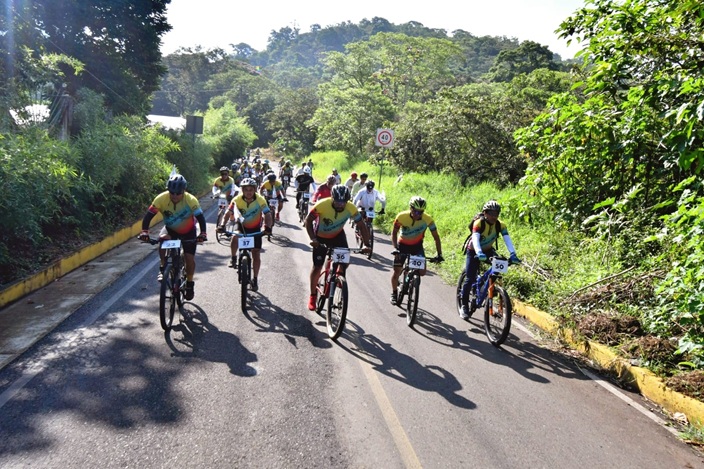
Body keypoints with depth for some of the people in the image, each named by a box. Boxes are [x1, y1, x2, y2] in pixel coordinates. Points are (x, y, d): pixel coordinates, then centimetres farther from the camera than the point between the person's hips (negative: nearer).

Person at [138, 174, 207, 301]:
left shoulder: (191, 200, -29)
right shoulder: (161, 198, -27)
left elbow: (200, 217, -26)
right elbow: (149, 215, -23)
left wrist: (203, 233, -41)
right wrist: (144, 231, -37)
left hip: (188, 231, -1)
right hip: (170, 229, 1)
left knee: (190, 258, -9)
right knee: (163, 239, -33)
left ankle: (189, 283, 16)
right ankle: (163, 269, -14)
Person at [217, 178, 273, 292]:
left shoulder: (260, 200, -23)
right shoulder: (237, 200, -20)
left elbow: (268, 215, -29)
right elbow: (228, 213, -21)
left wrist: (267, 227, -48)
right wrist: (222, 225, -38)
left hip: (255, 229, 0)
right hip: (242, 226, 1)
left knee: (256, 254, -3)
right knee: (235, 237, -33)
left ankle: (255, 280, 13)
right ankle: (234, 258, -5)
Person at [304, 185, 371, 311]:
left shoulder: (351, 208, -26)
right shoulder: (322, 205, -33)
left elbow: (361, 225, -17)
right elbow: (308, 221, -22)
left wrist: (367, 245, -27)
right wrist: (312, 239, -34)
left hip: (337, 235, 2)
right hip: (321, 237, -2)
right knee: (317, 267, -2)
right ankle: (313, 295, 18)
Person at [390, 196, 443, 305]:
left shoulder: (428, 219, -25)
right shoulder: (402, 216, -27)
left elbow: (436, 237, -16)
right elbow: (394, 232, -13)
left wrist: (439, 254, -22)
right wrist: (395, 248, -26)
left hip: (417, 245, 1)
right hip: (402, 245, -1)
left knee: (422, 272, -11)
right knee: (397, 271, -5)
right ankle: (394, 293, 20)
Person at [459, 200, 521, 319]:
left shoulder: (500, 225, -17)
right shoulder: (478, 223, -28)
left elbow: (507, 239, -28)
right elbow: (475, 238, -41)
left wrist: (513, 254, -44)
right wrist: (479, 253, -58)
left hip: (488, 250, 4)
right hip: (473, 251, -4)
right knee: (469, 279, -10)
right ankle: (464, 306, 4)